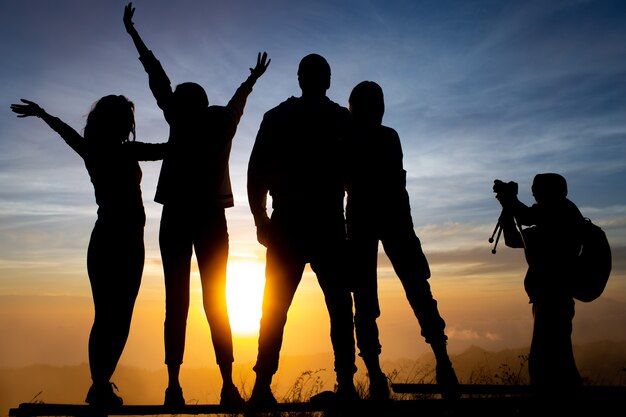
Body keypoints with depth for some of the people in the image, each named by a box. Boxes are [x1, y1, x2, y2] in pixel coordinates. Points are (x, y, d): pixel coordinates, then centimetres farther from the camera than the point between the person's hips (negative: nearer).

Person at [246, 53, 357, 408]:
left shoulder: (276, 117, 8)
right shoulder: (343, 119, 7)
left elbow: (256, 174, 3)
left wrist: (261, 220, 9)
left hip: (286, 224, 1)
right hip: (328, 224, -1)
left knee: (275, 308, 4)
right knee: (340, 306, 3)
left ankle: (263, 387, -2)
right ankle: (346, 384, -5)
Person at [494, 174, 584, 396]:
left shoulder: (564, 211, -5)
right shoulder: (547, 226, 21)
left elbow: (527, 217, -20)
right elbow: (513, 239, 25)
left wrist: (510, 197, -2)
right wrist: (508, 205, 15)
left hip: (553, 300, -10)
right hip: (551, 300, 10)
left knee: (544, 363, -13)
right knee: (555, 361, 14)